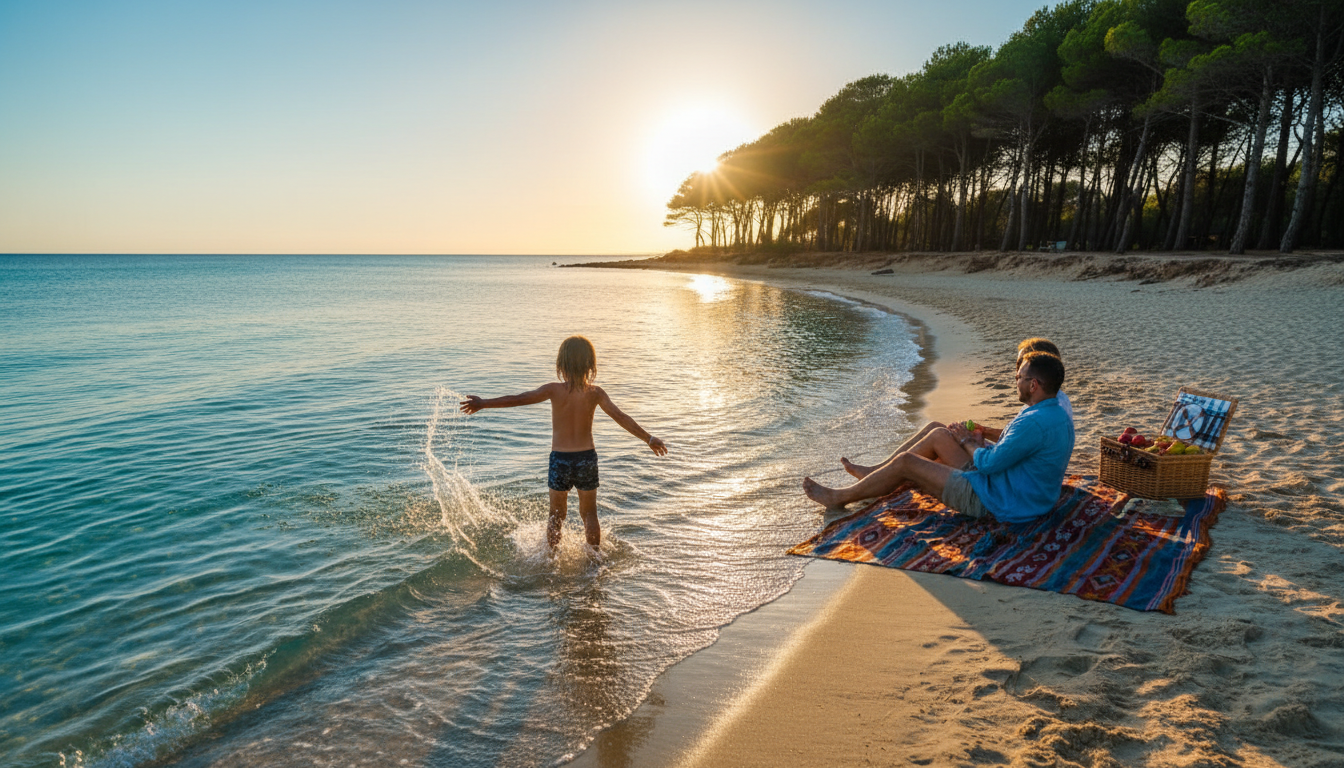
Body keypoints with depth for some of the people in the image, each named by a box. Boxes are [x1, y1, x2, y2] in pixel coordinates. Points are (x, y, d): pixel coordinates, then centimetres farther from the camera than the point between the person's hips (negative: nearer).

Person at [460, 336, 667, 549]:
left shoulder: (554, 390, -9)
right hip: (587, 457, 1)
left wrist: (483, 403, -7)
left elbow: (519, 399, -13)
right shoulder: (595, 392, -5)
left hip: (560, 458, -1)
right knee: (589, 514, 17)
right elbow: (620, 417, -6)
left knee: (556, 516, 16)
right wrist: (649, 439, 1)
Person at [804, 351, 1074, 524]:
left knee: (905, 462, -7)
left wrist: (966, 442, -4)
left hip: (997, 501, -10)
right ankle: (874, 474, 25)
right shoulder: (1057, 414, 5)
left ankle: (839, 497, 10)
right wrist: (980, 442, 4)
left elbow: (990, 464, -23)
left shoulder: (1035, 423, -29)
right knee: (939, 436, 14)